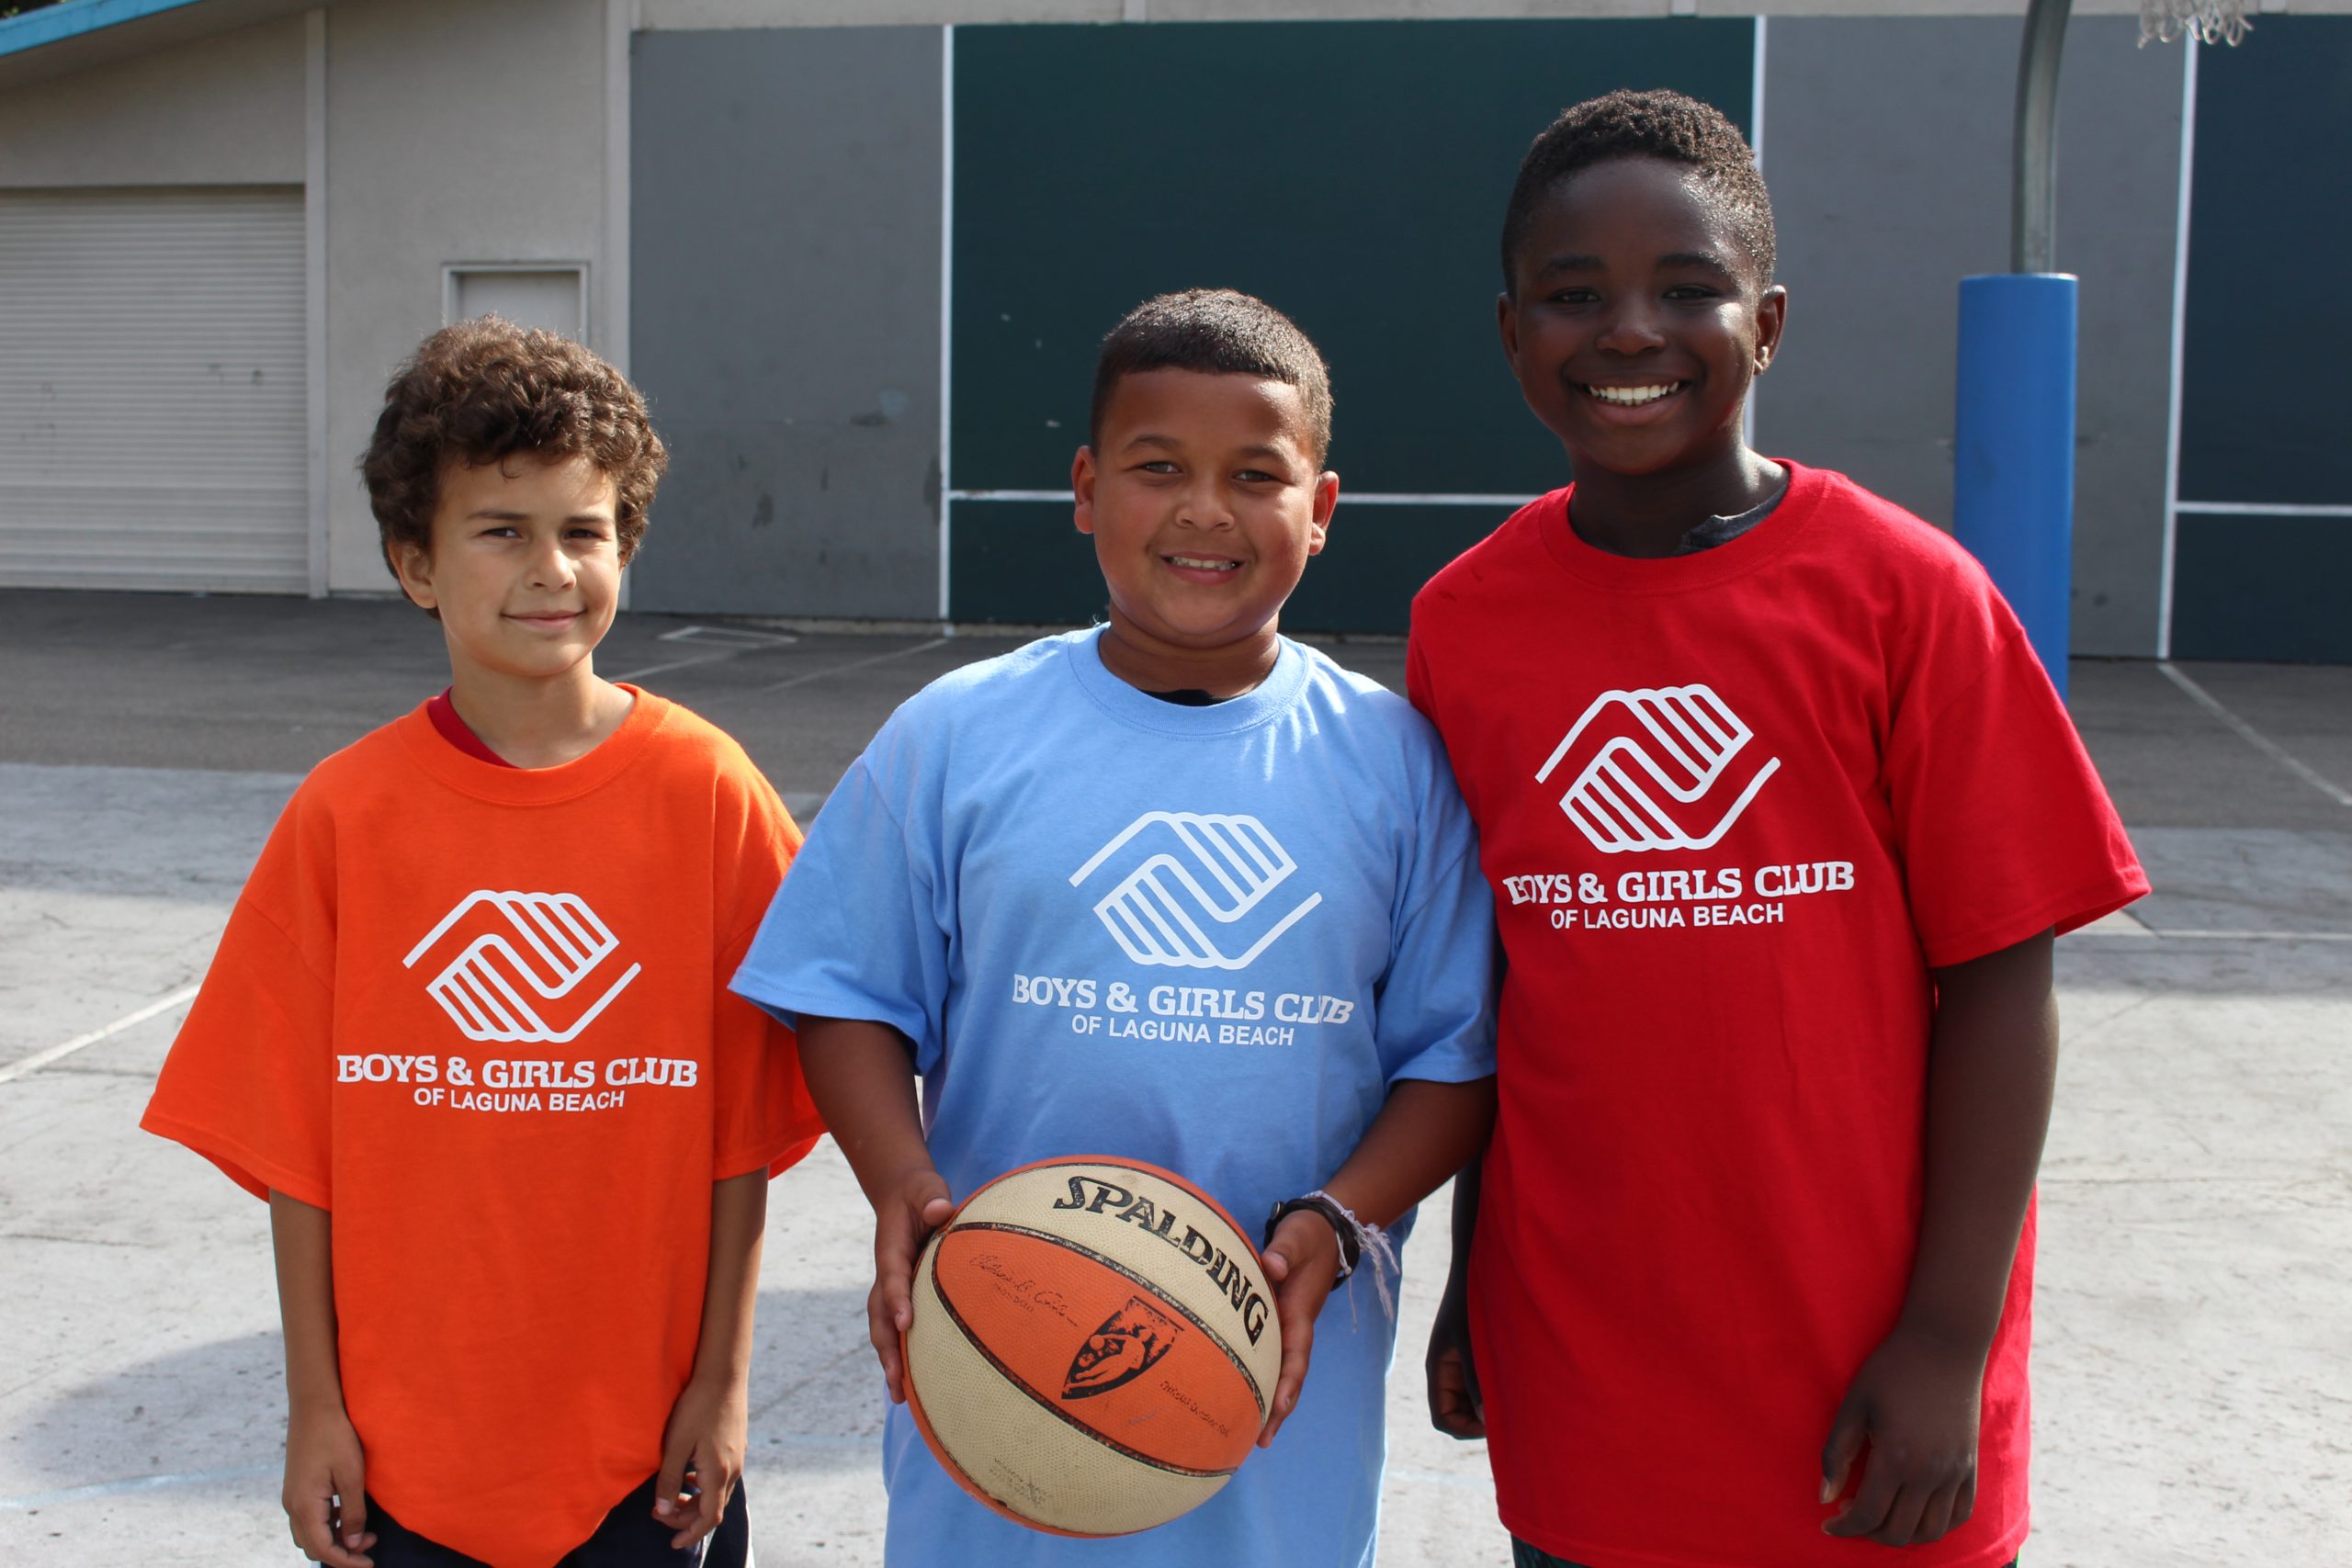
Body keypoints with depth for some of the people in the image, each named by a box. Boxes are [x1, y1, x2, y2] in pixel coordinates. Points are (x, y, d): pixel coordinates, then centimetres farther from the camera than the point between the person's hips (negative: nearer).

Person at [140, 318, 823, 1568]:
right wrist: (314, 1406, 0)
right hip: (406, 1434, 1)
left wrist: (722, 1378, -3)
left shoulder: (707, 794, -8)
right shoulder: (344, 815, -5)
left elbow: (742, 1128, -4)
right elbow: (293, 1145, -1)